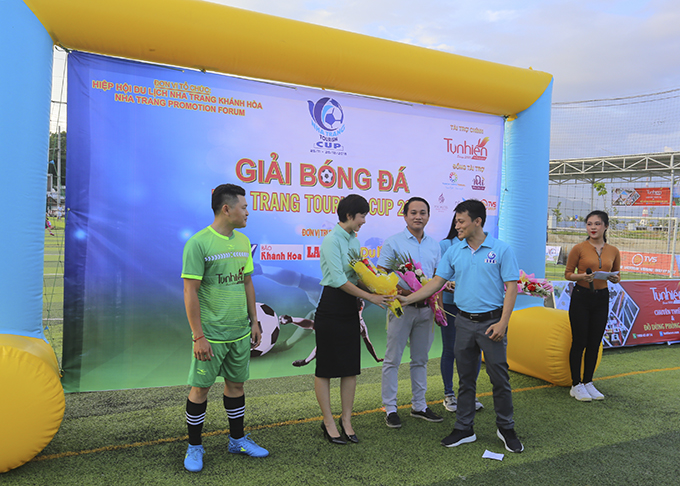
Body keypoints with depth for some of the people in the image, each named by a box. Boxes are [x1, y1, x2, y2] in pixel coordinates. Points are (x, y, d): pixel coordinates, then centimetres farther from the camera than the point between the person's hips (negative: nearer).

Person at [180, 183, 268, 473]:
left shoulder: (243, 242, 7)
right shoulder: (198, 244, -14)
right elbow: (190, 292, -14)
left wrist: (254, 322, 13)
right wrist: (199, 336, -15)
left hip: (240, 332, 6)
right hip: (211, 335, -6)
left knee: (236, 383, 16)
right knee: (200, 388, 6)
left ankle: (237, 440, 32)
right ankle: (194, 447, 25)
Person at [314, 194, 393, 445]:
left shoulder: (354, 240, 11)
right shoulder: (332, 239, -14)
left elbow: (358, 276, 12)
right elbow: (339, 280, -20)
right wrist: (371, 297, -20)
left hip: (350, 309, 8)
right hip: (331, 308, -8)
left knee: (351, 367, 10)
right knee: (326, 368, 5)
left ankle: (346, 420, 22)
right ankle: (328, 422, 18)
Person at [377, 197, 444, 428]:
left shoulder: (434, 244, 10)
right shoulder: (392, 243, -5)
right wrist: (400, 291, -23)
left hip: (426, 308, 5)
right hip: (402, 307, -5)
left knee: (420, 359, 14)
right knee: (393, 359, 2)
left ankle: (419, 406, 27)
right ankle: (390, 408, 13)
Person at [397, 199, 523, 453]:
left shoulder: (501, 249, -6)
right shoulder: (454, 251, 5)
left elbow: (511, 288, -7)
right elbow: (437, 282, 6)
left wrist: (502, 323, -15)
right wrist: (407, 299, -2)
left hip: (491, 322, -4)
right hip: (464, 322, 4)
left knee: (499, 378, 5)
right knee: (465, 378, 11)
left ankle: (506, 429, 23)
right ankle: (464, 429, 23)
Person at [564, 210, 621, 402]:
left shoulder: (613, 251, 5)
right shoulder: (579, 248, -6)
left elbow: (617, 276, 14)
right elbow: (568, 273, -2)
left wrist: (614, 278, -9)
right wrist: (583, 276, -20)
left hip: (601, 299, 4)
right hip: (581, 297, -4)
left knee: (594, 343, 10)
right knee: (579, 342, 0)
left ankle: (588, 382, 24)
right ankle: (576, 385, 11)